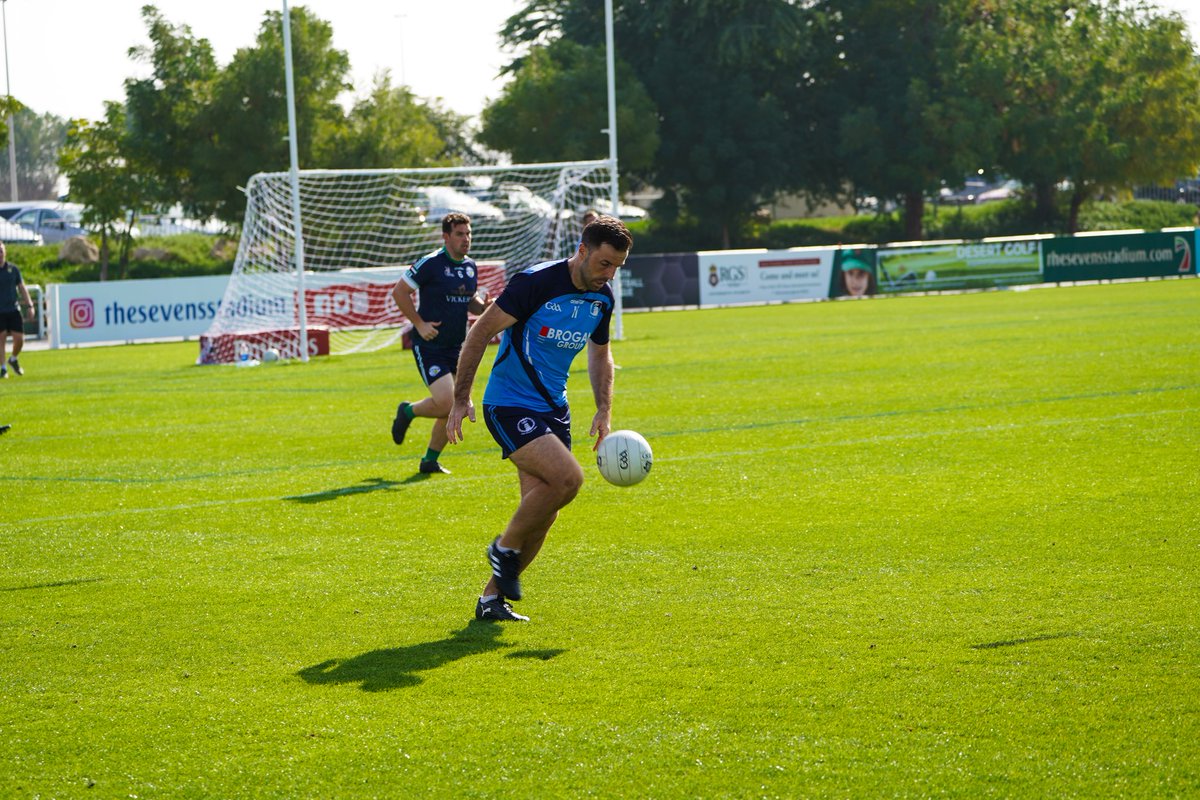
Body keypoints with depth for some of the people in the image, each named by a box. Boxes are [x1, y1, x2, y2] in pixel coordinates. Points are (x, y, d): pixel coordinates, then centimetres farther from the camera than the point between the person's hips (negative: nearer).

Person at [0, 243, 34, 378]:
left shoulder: (13, 269, 7)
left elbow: (22, 288, 11)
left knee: (19, 339, -1)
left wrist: (29, 306, 5)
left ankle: (14, 359, 26)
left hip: (13, 310, 2)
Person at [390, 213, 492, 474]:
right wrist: (419, 323, -14)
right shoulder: (430, 264, -13)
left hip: (456, 345, 7)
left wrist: (484, 306, -1)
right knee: (445, 402, -18)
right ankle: (408, 412, 13)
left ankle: (430, 460, 20)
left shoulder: (470, 267, 8)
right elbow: (399, 292, -9)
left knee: (454, 409, 5)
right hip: (429, 345, -7)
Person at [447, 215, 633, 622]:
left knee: (543, 513, 3)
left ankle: (492, 597, 16)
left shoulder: (602, 299, 3)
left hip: (553, 408, 8)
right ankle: (506, 547, -2)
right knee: (568, 477, -25)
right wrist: (461, 399, -14)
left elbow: (599, 353, 21)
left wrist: (604, 410, 9)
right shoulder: (535, 283, -19)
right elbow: (480, 332, -14)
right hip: (509, 405, -8)